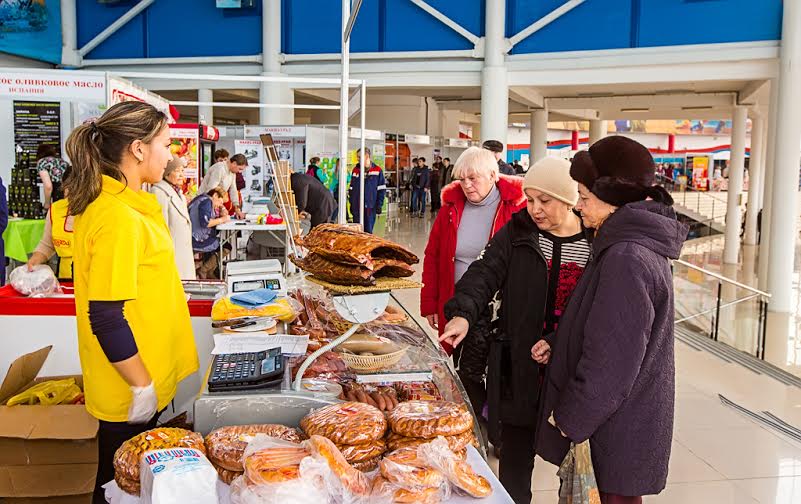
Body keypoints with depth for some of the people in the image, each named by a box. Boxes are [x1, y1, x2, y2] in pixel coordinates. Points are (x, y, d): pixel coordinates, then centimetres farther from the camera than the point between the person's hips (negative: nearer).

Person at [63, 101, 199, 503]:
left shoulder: (114, 203, 6)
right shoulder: (118, 218, -25)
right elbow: (106, 319, -26)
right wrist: (143, 386, -17)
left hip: (137, 386, 9)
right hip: (130, 394, -9)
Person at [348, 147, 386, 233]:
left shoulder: (377, 170, -1)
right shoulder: (356, 170, 10)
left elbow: (381, 189, -1)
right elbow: (351, 188, 14)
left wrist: (379, 205, -6)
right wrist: (351, 203, 8)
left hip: (370, 206, -3)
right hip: (356, 206, 3)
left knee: (368, 230, 2)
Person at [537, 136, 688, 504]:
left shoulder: (626, 259, -25)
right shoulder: (642, 245, 7)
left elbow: (611, 361, -24)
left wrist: (569, 419, -13)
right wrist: (559, 347, 4)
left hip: (621, 426, -9)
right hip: (632, 415, 9)